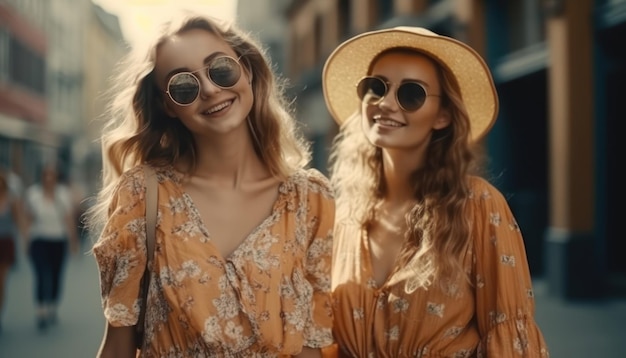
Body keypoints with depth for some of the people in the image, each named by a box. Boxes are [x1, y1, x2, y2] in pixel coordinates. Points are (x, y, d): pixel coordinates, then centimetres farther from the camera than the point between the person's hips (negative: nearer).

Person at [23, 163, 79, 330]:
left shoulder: (63, 193, -5)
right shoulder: (32, 193, -8)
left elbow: (69, 218, -3)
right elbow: (29, 218, -1)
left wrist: (73, 239, -7)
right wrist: (26, 240, -1)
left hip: (59, 241, 2)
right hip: (39, 241, -2)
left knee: (55, 278, 9)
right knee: (42, 276, -16)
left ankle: (52, 310, 27)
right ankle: (41, 313, -17)